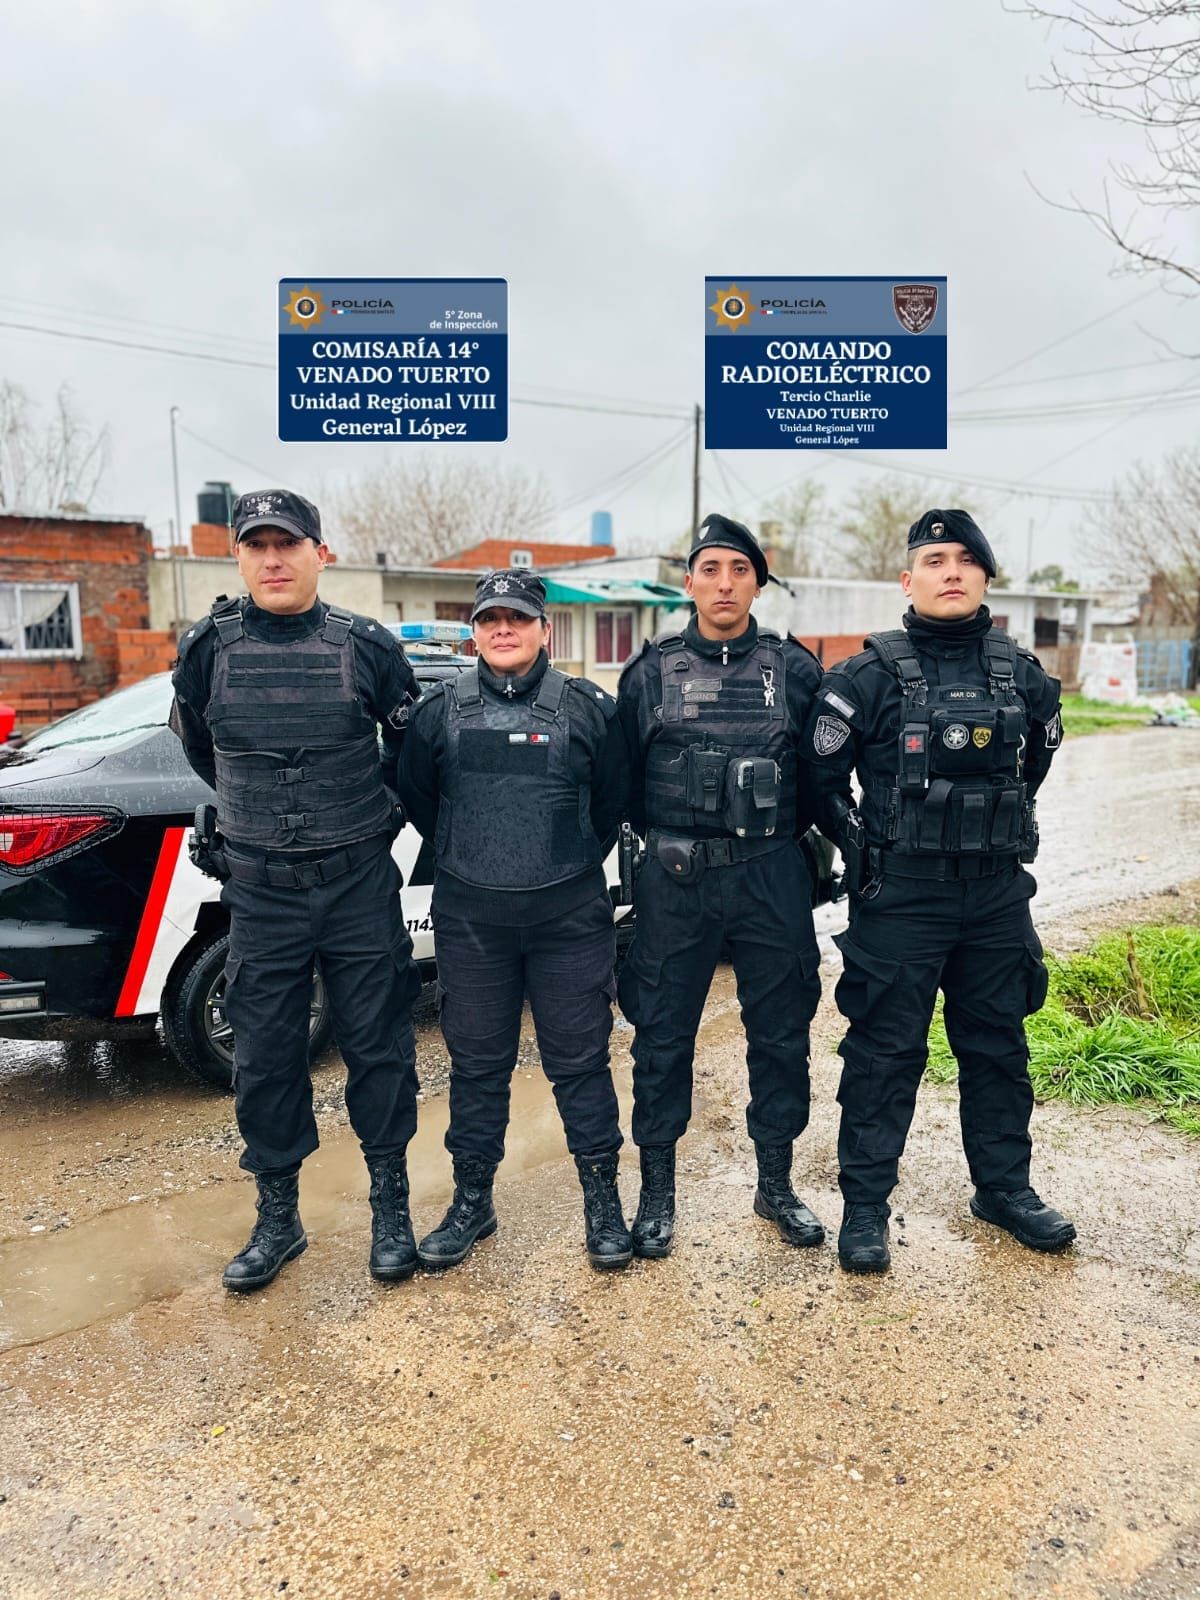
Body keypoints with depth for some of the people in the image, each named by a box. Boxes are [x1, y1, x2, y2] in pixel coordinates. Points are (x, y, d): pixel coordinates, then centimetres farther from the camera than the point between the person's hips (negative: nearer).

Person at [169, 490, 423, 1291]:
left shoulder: (368, 645, -5)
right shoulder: (208, 648, -1)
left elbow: (410, 742, 9)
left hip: (361, 885, -1)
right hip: (261, 892, 2)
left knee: (379, 1047, 6)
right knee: (265, 1058, 8)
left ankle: (392, 1209, 24)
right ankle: (278, 1218, 27)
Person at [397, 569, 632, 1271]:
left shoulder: (590, 708, 0)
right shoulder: (440, 710, 4)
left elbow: (613, 800, 10)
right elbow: (417, 797, 15)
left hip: (570, 917, -1)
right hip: (470, 919, 2)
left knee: (580, 1060, 5)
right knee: (477, 1062, 11)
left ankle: (603, 1199, 21)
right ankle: (473, 1200, 26)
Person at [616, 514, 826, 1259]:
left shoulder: (795, 670, 4)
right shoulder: (651, 672, 2)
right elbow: (621, 775, 9)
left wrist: (811, 851, 9)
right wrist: (648, 847, 9)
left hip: (773, 879, 1)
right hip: (675, 883, -1)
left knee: (782, 1031, 10)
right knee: (663, 1034, 6)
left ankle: (777, 1183, 29)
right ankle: (657, 1190, 22)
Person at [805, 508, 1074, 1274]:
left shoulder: (1024, 677, 4)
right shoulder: (870, 677, -8)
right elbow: (821, 777, -3)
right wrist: (869, 850, 2)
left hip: (998, 896, 4)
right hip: (900, 899, -4)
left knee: (998, 1045, 16)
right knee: (885, 1052, 3)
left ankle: (1005, 1187, 34)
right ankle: (866, 1205, 17)